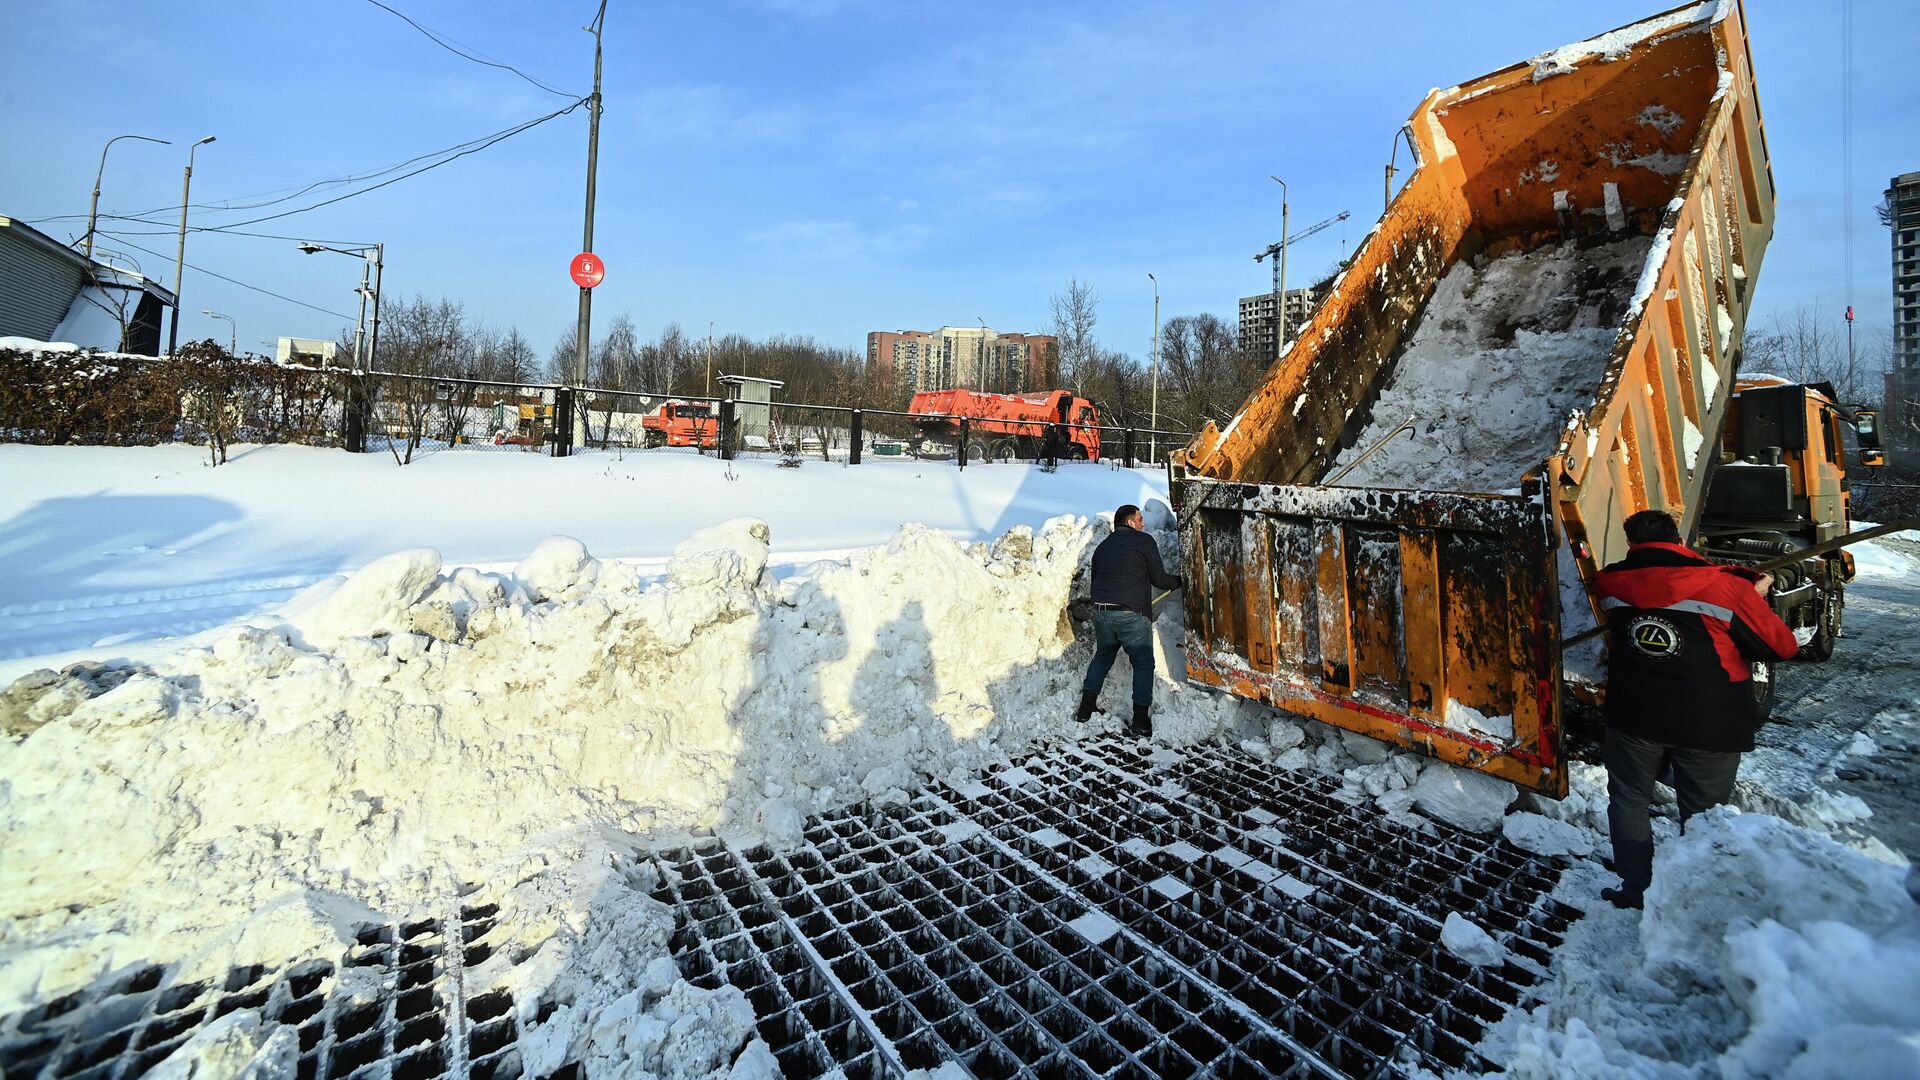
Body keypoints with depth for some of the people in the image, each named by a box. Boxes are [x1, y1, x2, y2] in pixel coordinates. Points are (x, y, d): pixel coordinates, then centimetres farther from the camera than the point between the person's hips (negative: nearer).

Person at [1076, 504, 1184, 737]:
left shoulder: (1102, 546, 18)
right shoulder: (1144, 541, 1)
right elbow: (1159, 579, 1)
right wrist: (1180, 581, 19)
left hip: (1101, 612, 6)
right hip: (1132, 615, -5)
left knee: (1102, 658, 23)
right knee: (1143, 665, 7)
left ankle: (1085, 710, 22)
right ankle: (1140, 722, 6)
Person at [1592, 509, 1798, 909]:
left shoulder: (1611, 584, -4)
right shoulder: (1725, 586, -11)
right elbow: (1782, 647, -1)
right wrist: (1755, 597, 16)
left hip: (1633, 715, 1)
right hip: (1709, 723, 0)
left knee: (1628, 800, 17)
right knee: (1701, 815, 15)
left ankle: (1635, 892, 23)